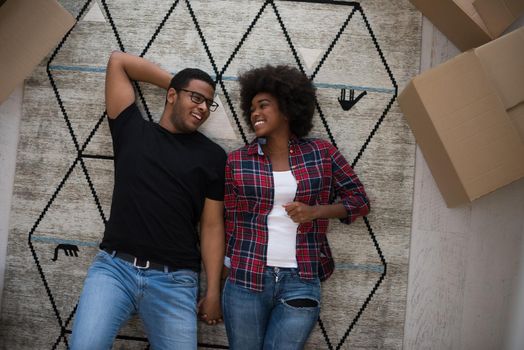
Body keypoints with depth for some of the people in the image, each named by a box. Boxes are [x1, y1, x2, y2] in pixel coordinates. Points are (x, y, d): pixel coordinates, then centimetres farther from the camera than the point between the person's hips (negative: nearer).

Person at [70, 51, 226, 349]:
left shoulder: (212, 156, 7)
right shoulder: (132, 130, 10)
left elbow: (212, 226, 5)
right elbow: (118, 61, 12)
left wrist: (214, 291, 0)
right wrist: (174, 81, 14)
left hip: (174, 280, 0)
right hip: (115, 266, 0)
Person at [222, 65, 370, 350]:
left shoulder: (321, 153, 3)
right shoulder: (236, 161, 1)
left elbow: (359, 201, 6)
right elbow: (230, 222, 5)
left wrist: (316, 211, -10)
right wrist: (219, 283, 8)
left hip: (302, 282, 0)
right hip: (245, 280, 1)